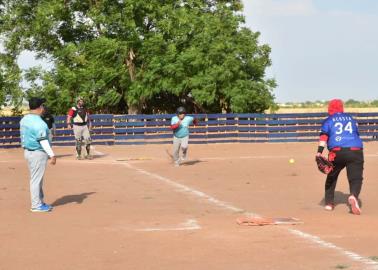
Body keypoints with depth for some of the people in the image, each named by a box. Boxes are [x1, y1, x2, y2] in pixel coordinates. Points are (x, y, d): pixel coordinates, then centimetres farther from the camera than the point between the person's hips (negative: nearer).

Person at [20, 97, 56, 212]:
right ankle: (36, 205, 4)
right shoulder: (39, 122, -21)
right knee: (36, 179, -2)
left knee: (36, 178, 17)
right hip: (38, 153, -9)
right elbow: (43, 141, -23)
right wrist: (52, 155, -21)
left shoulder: (24, 119, 7)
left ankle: (40, 202, 26)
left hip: (27, 151, 9)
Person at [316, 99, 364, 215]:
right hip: (355, 151, 0)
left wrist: (319, 152, -9)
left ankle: (329, 202, 21)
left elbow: (324, 136, -1)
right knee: (356, 178, -5)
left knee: (331, 177, 21)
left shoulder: (328, 121, 13)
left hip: (337, 152, 0)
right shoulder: (351, 119, 22)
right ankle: (353, 196, -36)